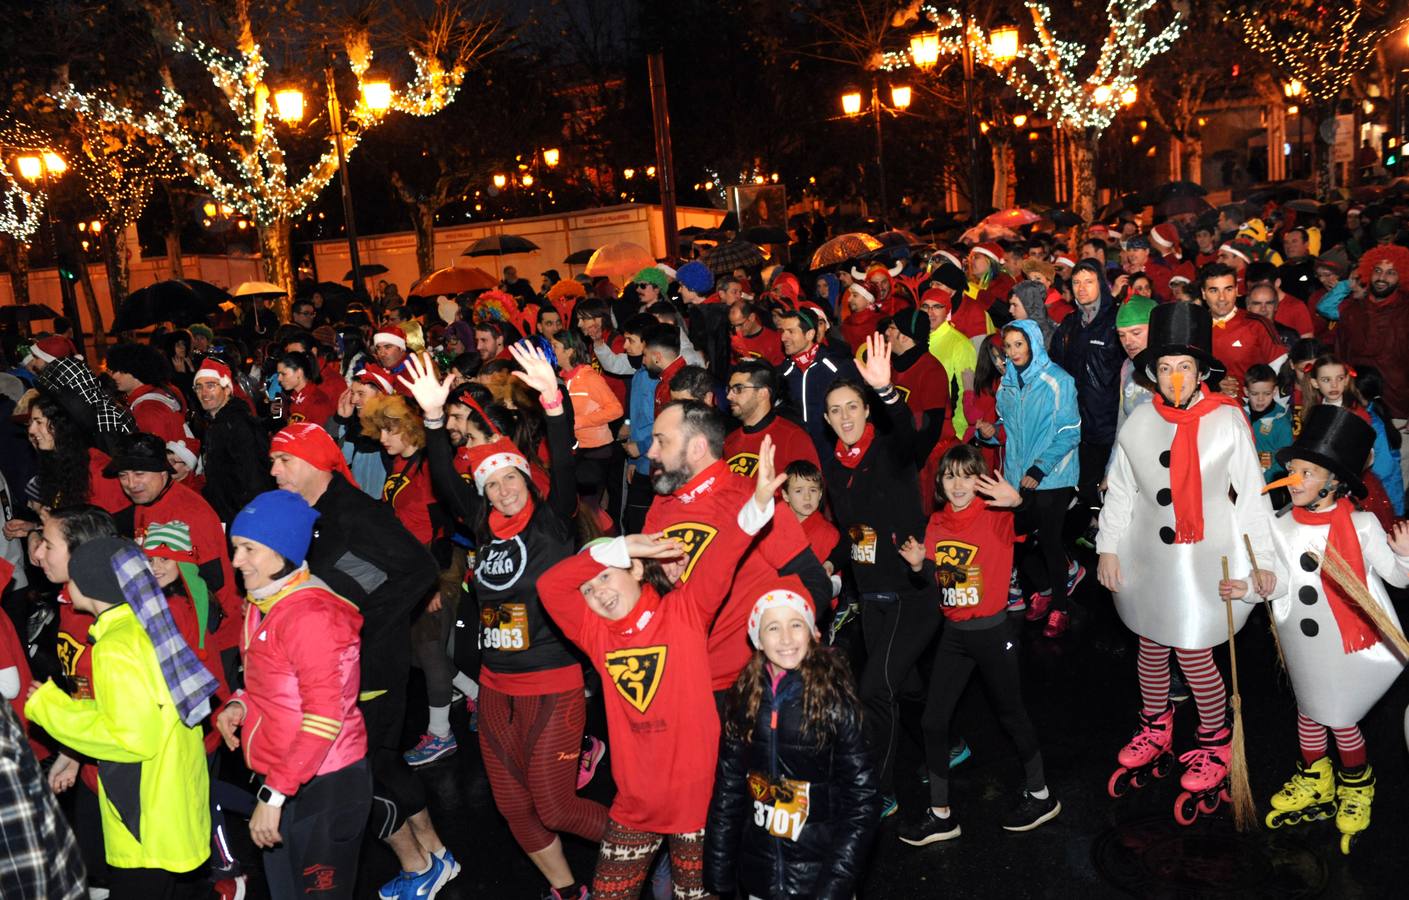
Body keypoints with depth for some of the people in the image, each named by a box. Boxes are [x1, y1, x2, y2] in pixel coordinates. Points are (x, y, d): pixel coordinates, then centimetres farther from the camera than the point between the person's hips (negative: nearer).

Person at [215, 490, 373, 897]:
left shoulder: (310, 615, -23)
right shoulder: (263, 603, 6)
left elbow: (324, 719, -25)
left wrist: (274, 794, -23)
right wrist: (241, 703, 1)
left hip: (323, 786, -9)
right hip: (279, 777, 9)